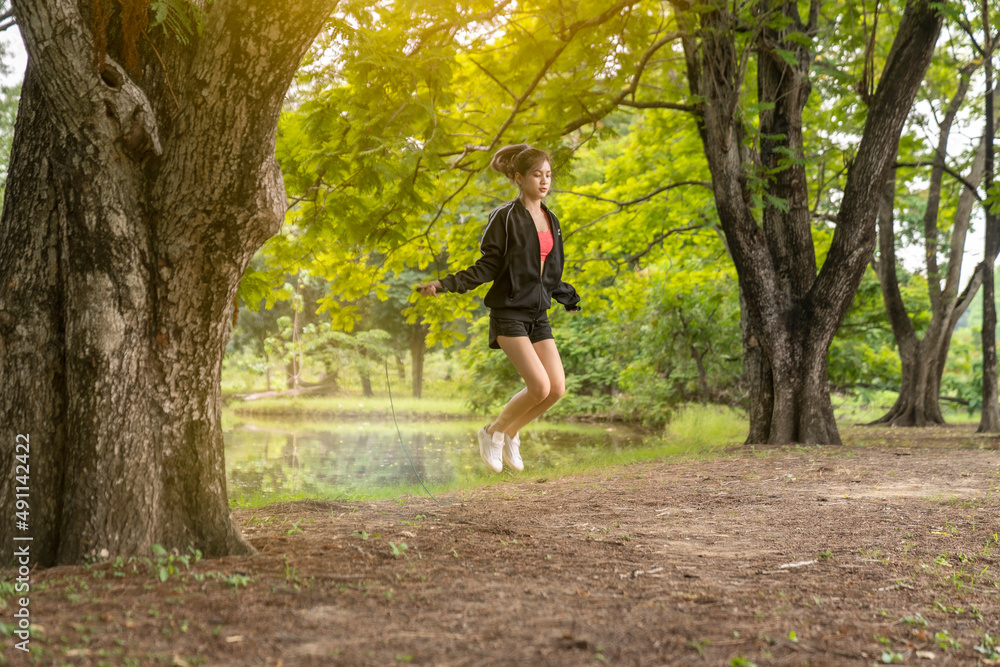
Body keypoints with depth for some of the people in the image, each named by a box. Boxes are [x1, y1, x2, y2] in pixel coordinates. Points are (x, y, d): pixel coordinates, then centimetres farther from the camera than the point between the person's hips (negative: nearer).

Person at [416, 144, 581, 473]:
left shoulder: (551, 221, 14)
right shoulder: (505, 217, -7)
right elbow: (487, 267, -8)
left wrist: (573, 299, 29)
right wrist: (444, 284, -18)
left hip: (538, 313, 7)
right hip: (509, 312, -7)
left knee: (557, 387, -4)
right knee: (539, 386, -16)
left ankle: (510, 433, 18)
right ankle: (493, 432, 8)